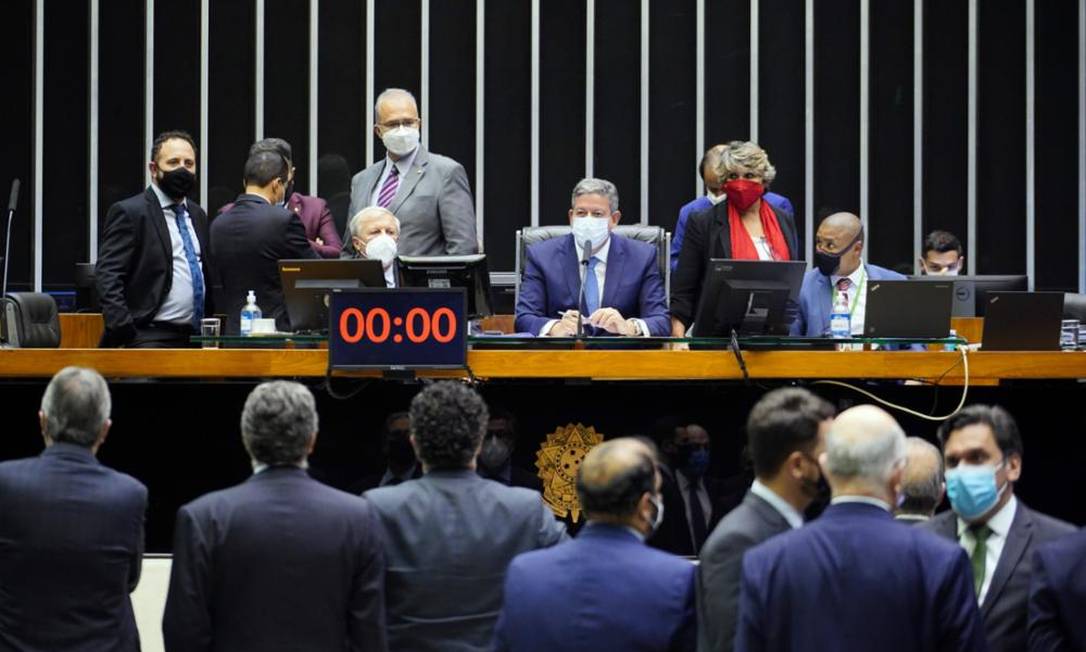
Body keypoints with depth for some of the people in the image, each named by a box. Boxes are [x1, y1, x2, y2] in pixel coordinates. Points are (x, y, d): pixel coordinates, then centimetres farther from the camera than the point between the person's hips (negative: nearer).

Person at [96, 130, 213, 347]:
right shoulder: (129, 212, -4)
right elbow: (107, 276, -10)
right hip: (151, 338, -6)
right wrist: (123, 332, -19)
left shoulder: (197, 215, 19)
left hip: (195, 336, 6)